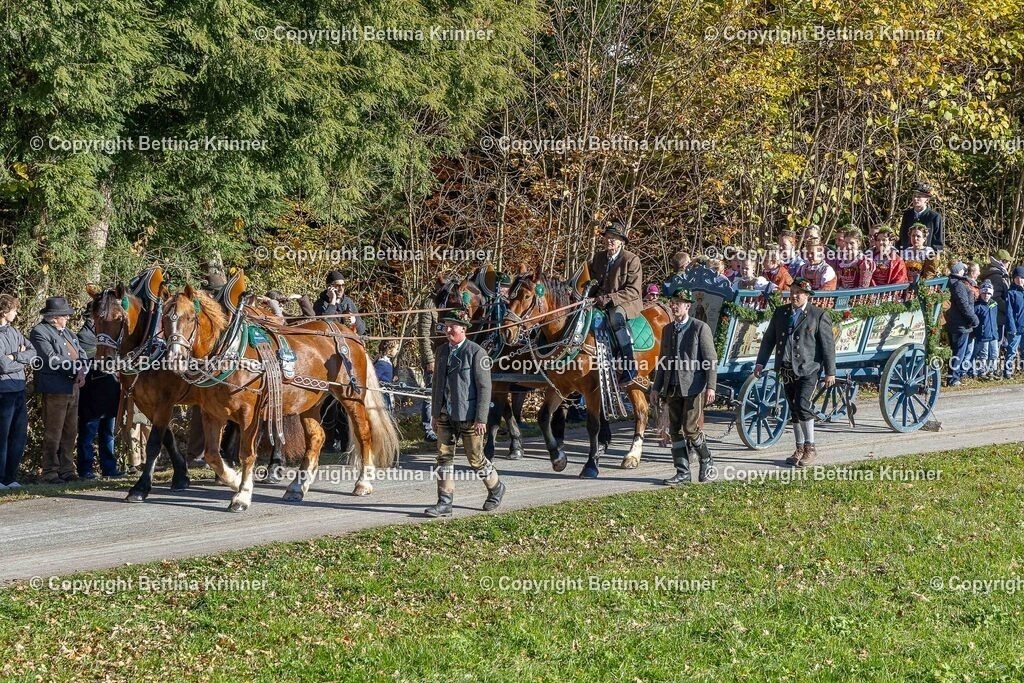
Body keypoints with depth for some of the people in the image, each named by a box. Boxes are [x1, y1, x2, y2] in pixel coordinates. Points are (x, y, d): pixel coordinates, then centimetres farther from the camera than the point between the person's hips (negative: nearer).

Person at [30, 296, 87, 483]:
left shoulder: (66, 332, 16)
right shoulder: (39, 332, -9)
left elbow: (81, 353, 15)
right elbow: (52, 359, -18)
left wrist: (82, 370, -6)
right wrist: (76, 369, -13)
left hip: (73, 389, 8)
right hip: (55, 389, -8)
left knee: (70, 432, 12)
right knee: (53, 434, -3)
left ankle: (67, 471, 18)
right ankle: (50, 473, 2)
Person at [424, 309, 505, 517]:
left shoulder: (476, 353, -11)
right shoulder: (442, 351, 8)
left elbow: (484, 388, -13)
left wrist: (481, 419, -16)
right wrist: (435, 414, 13)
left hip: (468, 416, -6)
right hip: (445, 415, 6)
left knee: (475, 458, 6)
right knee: (444, 457, 1)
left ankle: (495, 487, 30)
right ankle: (445, 503, 3)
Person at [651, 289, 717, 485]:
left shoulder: (700, 328, -4)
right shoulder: (668, 330, 14)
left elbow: (711, 360, -7)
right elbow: (663, 360, 20)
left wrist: (711, 387, -15)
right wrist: (657, 388, 15)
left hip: (693, 387, -6)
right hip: (673, 388, 6)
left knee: (691, 429, -9)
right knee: (675, 431, 5)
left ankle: (706, 462, 12)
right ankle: (682, 471, 11)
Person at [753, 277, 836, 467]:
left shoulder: (819, 316, -4)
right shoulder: (780, 313, 10)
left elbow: (828, 345, -4)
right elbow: (768, 339, 14)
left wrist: (830, 372, -6)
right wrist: (760, 362, 6)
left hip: (807, 369, -5)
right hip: (786, 370, 5)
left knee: (802, 405, -16)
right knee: (794, 410, 10)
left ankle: (810, 448, -5)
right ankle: (799, 448, 19)